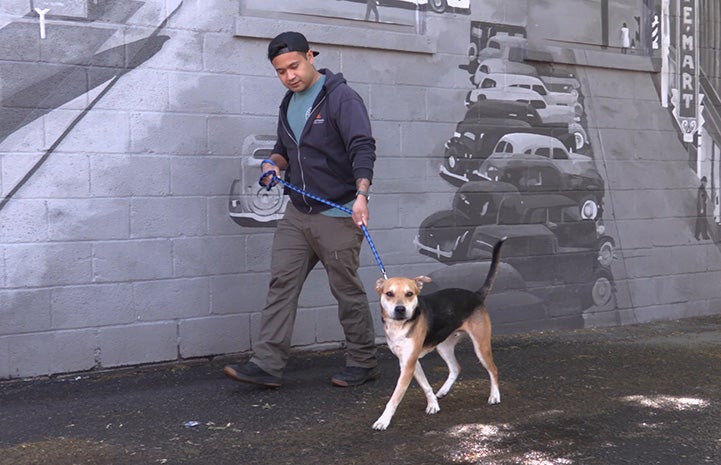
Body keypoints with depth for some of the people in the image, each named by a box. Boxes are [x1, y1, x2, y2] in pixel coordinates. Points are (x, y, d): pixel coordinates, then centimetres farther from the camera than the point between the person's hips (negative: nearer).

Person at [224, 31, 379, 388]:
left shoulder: (340, 97, -12)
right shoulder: (289, 104, 13)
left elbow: (362, 147, -22)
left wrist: (361, 194, -37)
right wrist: (273, 163, 1)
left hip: (337, 215, -7)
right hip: (297, 212, 7)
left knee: (347, 290, 2)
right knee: (282, 282, 1)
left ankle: (363, 362, 17)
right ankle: (267, 365, 2)